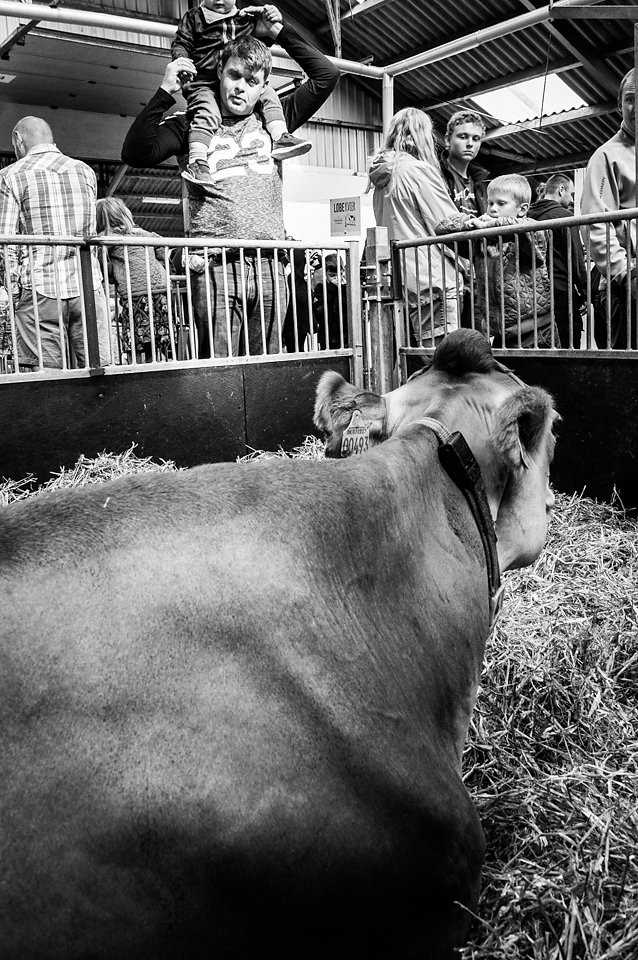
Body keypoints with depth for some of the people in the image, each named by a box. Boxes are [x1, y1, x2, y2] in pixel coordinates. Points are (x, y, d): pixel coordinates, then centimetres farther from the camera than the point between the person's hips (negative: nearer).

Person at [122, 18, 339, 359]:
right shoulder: (192, 126, 10)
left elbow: (326, 75, 20)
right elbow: (135, 153, -4)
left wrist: (279, 32, 18)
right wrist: (165, 92, -5)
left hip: (269, 266, 3)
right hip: (217, 264, -3)